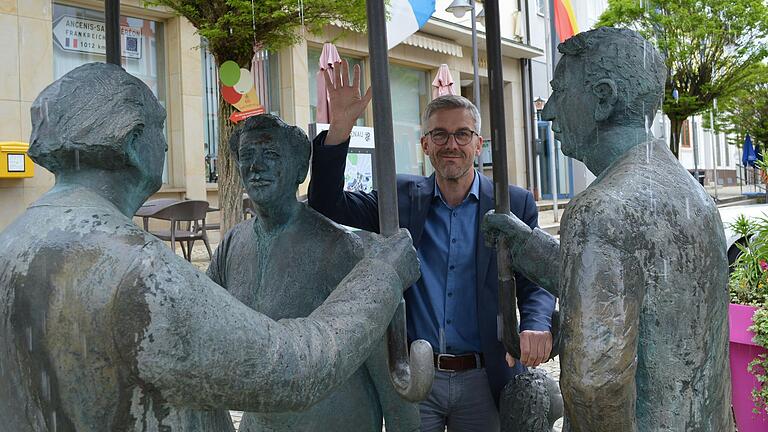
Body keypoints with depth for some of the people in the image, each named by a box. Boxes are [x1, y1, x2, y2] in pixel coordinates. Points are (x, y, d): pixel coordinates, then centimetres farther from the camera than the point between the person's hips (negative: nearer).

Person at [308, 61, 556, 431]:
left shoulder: (515, 204, 0)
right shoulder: (400, 198, 2)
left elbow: (535, 285, -2)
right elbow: (327, 205, -5)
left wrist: (536, 326, -24)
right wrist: (340, 128, -17)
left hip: (484, 381, 0)